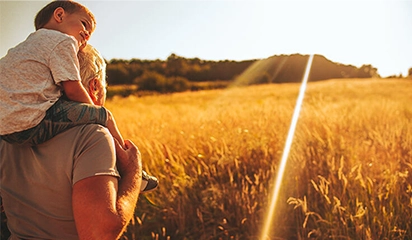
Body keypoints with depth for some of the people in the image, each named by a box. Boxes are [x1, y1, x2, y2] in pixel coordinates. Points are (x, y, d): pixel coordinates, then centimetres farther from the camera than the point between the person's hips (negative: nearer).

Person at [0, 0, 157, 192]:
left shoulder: (30, 42, 25)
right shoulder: (64, 41, -3)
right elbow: (72, 90, -8)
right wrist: (95, 112, 11)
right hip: (31, 123, -10)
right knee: (104, 116, 1)